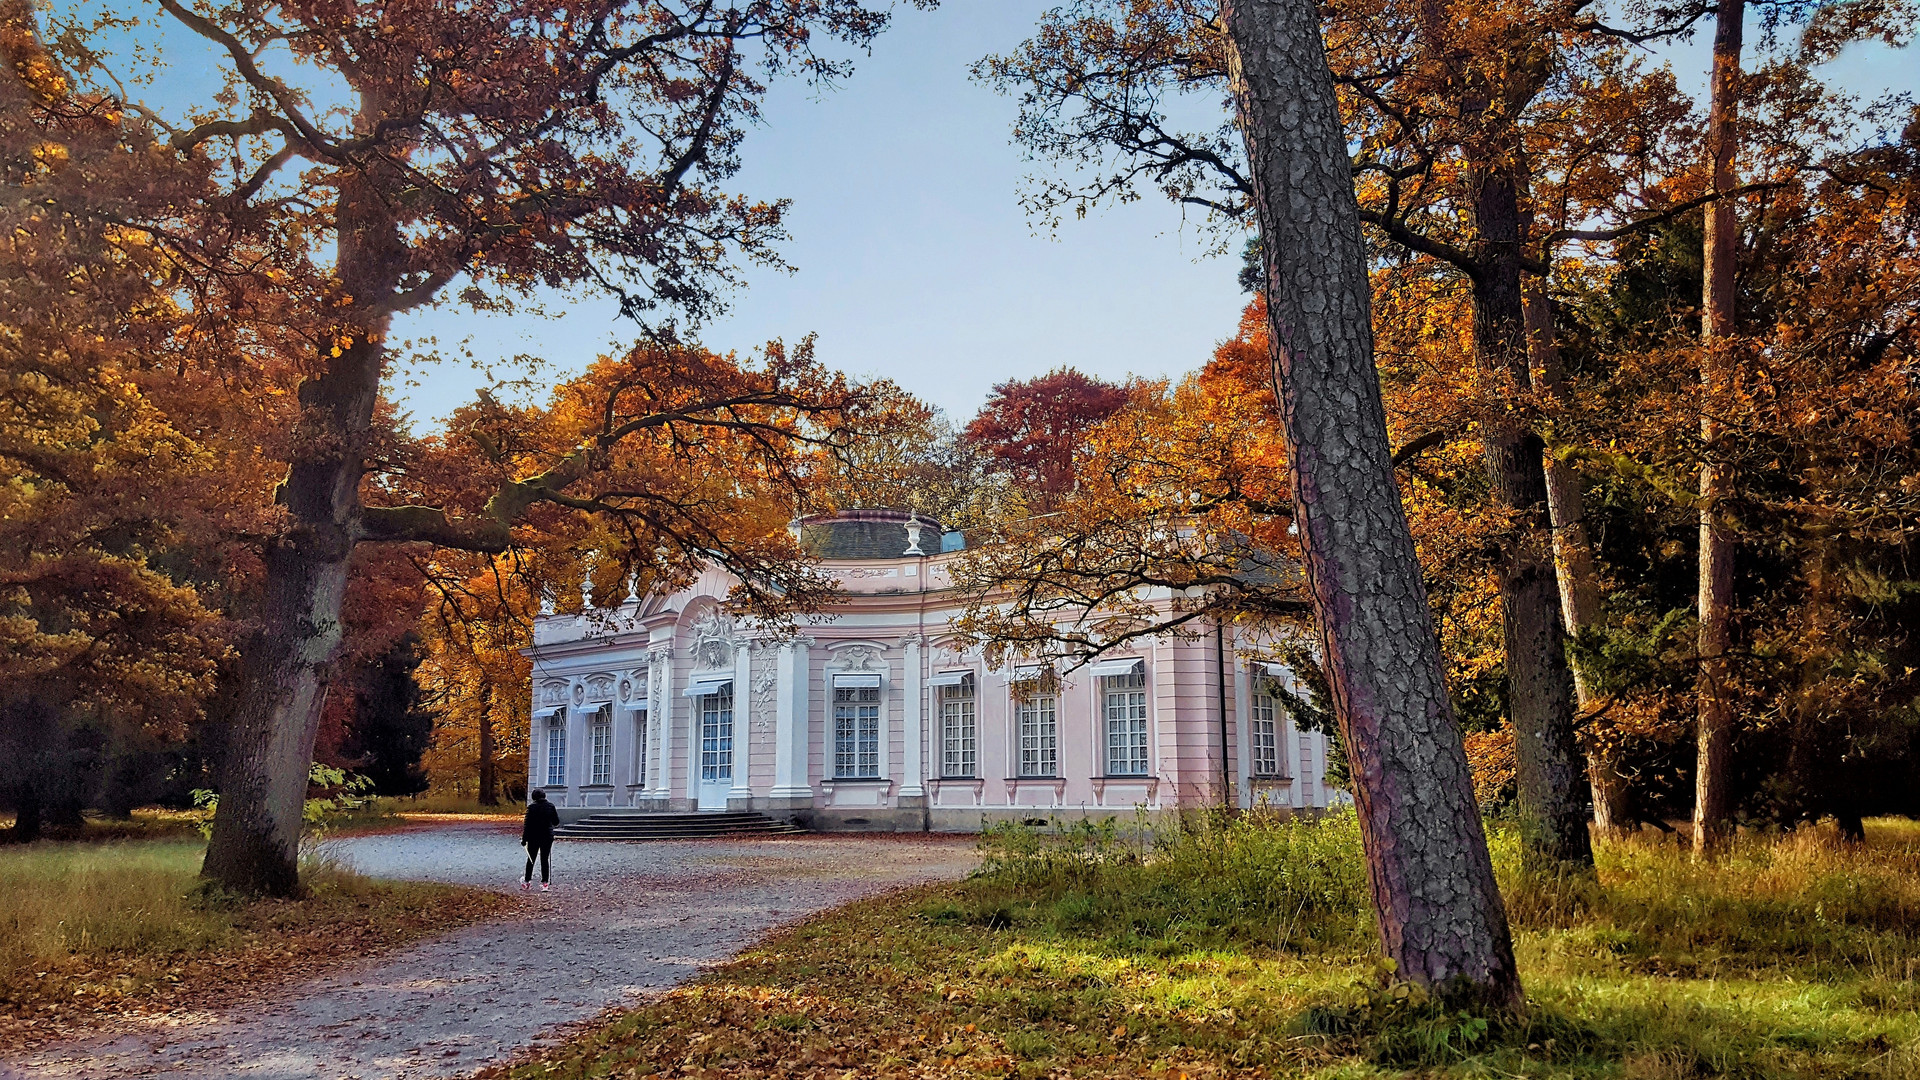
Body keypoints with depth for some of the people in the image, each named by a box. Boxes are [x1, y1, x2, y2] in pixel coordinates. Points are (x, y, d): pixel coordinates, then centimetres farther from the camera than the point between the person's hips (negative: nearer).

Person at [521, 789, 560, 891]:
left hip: (534, 837, -2)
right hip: (547, 837, 2)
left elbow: (527, 824, -10)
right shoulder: (551, 806, -1)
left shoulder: (532, 807, -10)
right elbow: (556, 822, 5)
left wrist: (524, 839, -6)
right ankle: (544, 883, 2)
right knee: (544, 860, 6)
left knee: (531, 860, 12)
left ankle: (527, 882, 20)